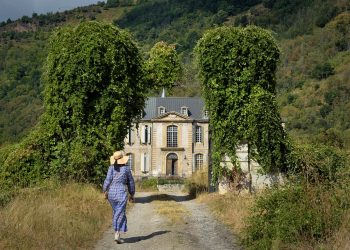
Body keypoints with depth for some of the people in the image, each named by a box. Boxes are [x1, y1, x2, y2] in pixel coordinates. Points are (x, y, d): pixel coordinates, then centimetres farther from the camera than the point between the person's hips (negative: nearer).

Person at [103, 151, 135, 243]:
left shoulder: (111, 167, 0)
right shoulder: (126, 168, 1)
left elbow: (108, 179, -11)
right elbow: (131, 182, 8)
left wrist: (105, 191, 0)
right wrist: (132, 194, 18)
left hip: (111, 193, 2)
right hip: (122, 193, -2)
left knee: (115, 212, 20)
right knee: (120, 214, -3)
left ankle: (117, 232, 27)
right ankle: (117, 234, -18)